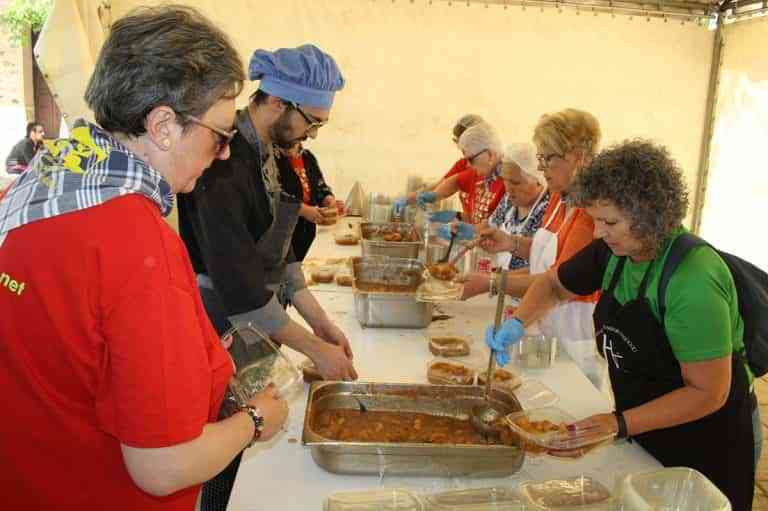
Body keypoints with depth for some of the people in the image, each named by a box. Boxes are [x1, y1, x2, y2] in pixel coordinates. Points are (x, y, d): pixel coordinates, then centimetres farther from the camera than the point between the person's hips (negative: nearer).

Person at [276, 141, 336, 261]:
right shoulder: (275, 159, -11)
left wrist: (328, 199, 0)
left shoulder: (307, 156, 14)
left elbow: (320, 185, 21)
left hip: (308, 230, 7)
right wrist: (302, 210, -23)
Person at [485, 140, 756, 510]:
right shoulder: (614, 250, -9)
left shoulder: (694, 279, -29)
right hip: (642, 431, 6)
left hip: (705, 445, -6)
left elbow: (709, 392, -25)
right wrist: (518, 322, -11)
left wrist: (620, 423, -28)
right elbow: (553, 285, 7)